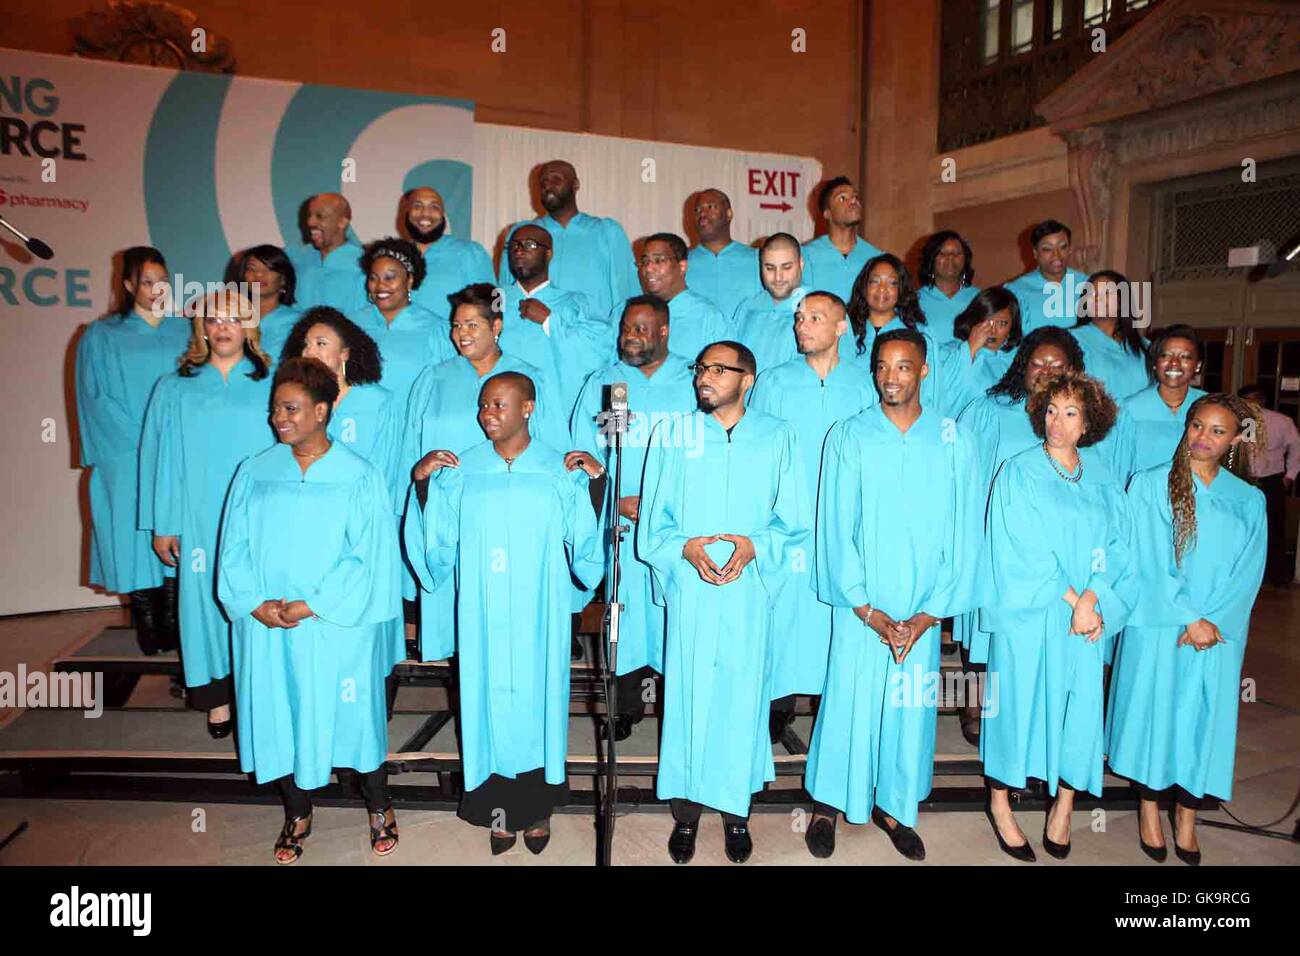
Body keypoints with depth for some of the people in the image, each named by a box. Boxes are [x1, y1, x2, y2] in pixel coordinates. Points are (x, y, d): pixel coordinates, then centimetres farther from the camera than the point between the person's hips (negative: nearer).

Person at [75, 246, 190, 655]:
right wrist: (143, 439, -10)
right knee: (137, 539, -1)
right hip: (128, 461, -2)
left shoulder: (183, 331, 12)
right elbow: (95, 398, -1)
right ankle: (148, 630, 8)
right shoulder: (101, 336, 5)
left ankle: (173, 627, 8)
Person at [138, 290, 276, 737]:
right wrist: (162, 524, 4)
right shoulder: (175, 389, 10)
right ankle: (217, 700, 15)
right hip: (200, 521, 1)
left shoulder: (271, 386, 6)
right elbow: (162, 459, 9)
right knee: (208, 600, 4)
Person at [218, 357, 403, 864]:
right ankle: (297, 813, 35)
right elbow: (234, 547, 4)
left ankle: (379, 807, 31)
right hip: (266, 628, 4)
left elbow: (370, 560, -10)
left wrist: (312, 605, -15)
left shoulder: (360, 477, -8)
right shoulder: (255, 471, 3)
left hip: (337, 628, -3)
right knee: (279, 715, 13)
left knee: (349, 713, 8)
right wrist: (255, 603, -10)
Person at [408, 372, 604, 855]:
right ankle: (500, 808, 27)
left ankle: (537, 808, 28)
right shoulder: (460, 474, 3)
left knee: (538, 703, 8)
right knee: (489, 704, 7)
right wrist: (425, 487, -8)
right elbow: (436, 552, 0)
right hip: (482, 621, 1)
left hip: (540, 621, -1)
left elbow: (587, 552, -6)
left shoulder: (561, 472, 0)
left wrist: (597, 484, -16)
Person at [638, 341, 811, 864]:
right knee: (687, 694, 3)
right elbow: (652, 521, 6)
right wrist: (684, 547, -12)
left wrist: (755, 546, -13)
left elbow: (795, 519, 4)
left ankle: (735, 810, 21)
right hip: (688, 590, 1)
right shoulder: (672, 435, 9)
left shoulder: (777, 436, 7)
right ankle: (686, 811, 19)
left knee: (742, 694, 4)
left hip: (749, 590, 0)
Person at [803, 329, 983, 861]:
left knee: (912, 708, 9)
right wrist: (866, 608, -9)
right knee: (848, 702, 3)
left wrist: (930, 613, -5)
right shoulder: (849, 437, -1)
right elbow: (836, 528, -4)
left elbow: (966, 534, 1)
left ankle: (895, 808, 29)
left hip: (923, 611, 1)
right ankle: (828, 803, 23)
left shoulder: (955, 443, 2)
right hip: (860, 607, -1)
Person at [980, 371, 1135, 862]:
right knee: (1019, 697, 2)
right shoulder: (1018, 472, -3)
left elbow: (1117, 546, 5)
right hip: (1027, 613, -4)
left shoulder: (1102, 477, 10)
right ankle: (999, 800, 18)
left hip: (1088, 615, 4)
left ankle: (1064, 805, 19)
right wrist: (1070, 598, -13)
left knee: (1081, 703, 4)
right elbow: (1022, 548, -10)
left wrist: (1092, 597, -11)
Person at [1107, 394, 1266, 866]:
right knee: (1154, 711, 5)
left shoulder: (1249, 501, 8)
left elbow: (1248, 574, 1)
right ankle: (1149, 809, 21)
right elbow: (1149, 562, -8)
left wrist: (1213, 620, -13)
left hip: (1219, 633, 3)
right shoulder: (1150, 485, -2)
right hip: (1157, 627, -2)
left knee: (1204, 718, 7)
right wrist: (1187, 617, -13)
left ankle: (1186, 815, 23)